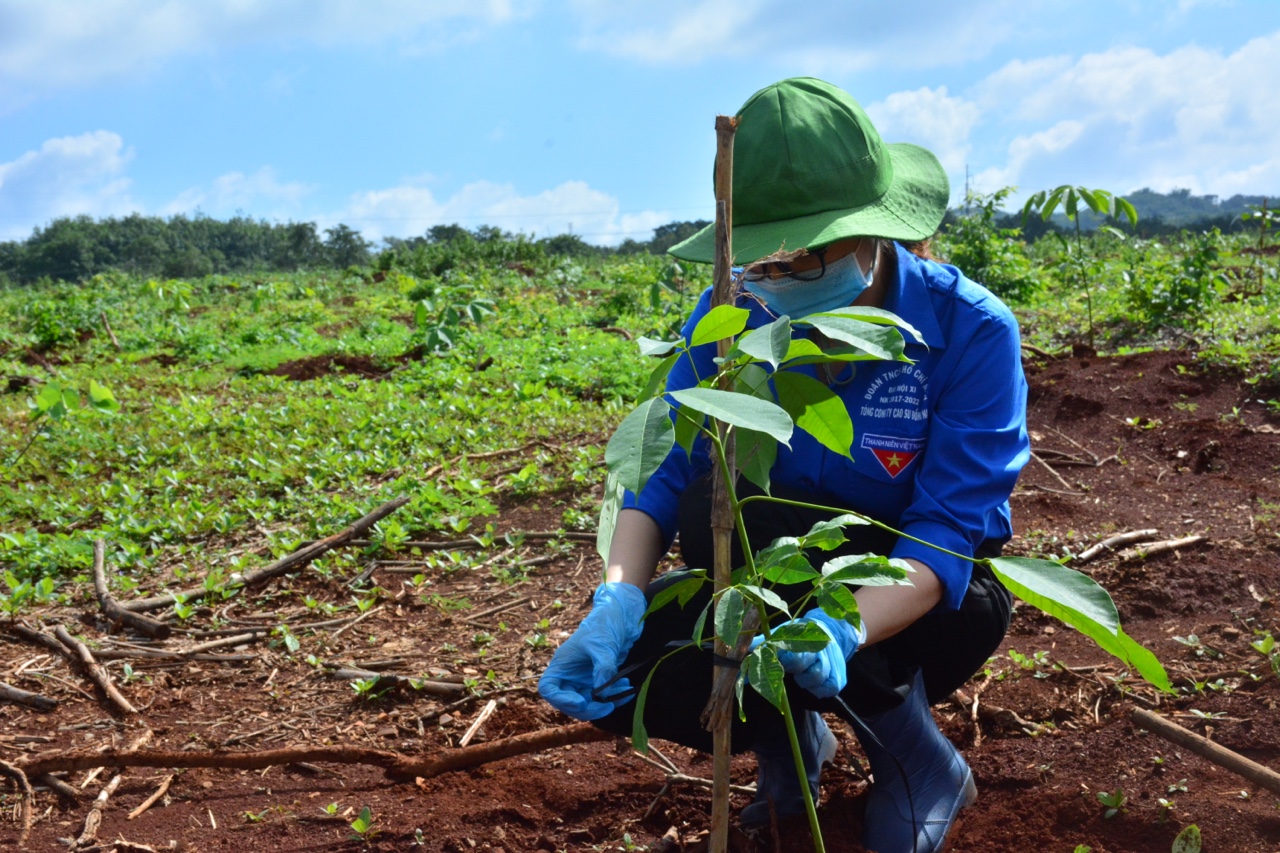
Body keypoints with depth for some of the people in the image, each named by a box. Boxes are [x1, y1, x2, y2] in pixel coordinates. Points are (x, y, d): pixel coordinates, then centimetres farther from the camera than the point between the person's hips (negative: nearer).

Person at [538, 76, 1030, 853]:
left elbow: (950, 528, -27)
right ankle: (793, 734, 10)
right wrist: (619, 601, -35)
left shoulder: (971, 330, -23)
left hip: (927, 601, -3)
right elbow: (663, 469, -16)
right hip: (782, 582, 3)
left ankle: (921, 761, -10)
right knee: (623, 668, -26)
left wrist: (844, 632, -46)